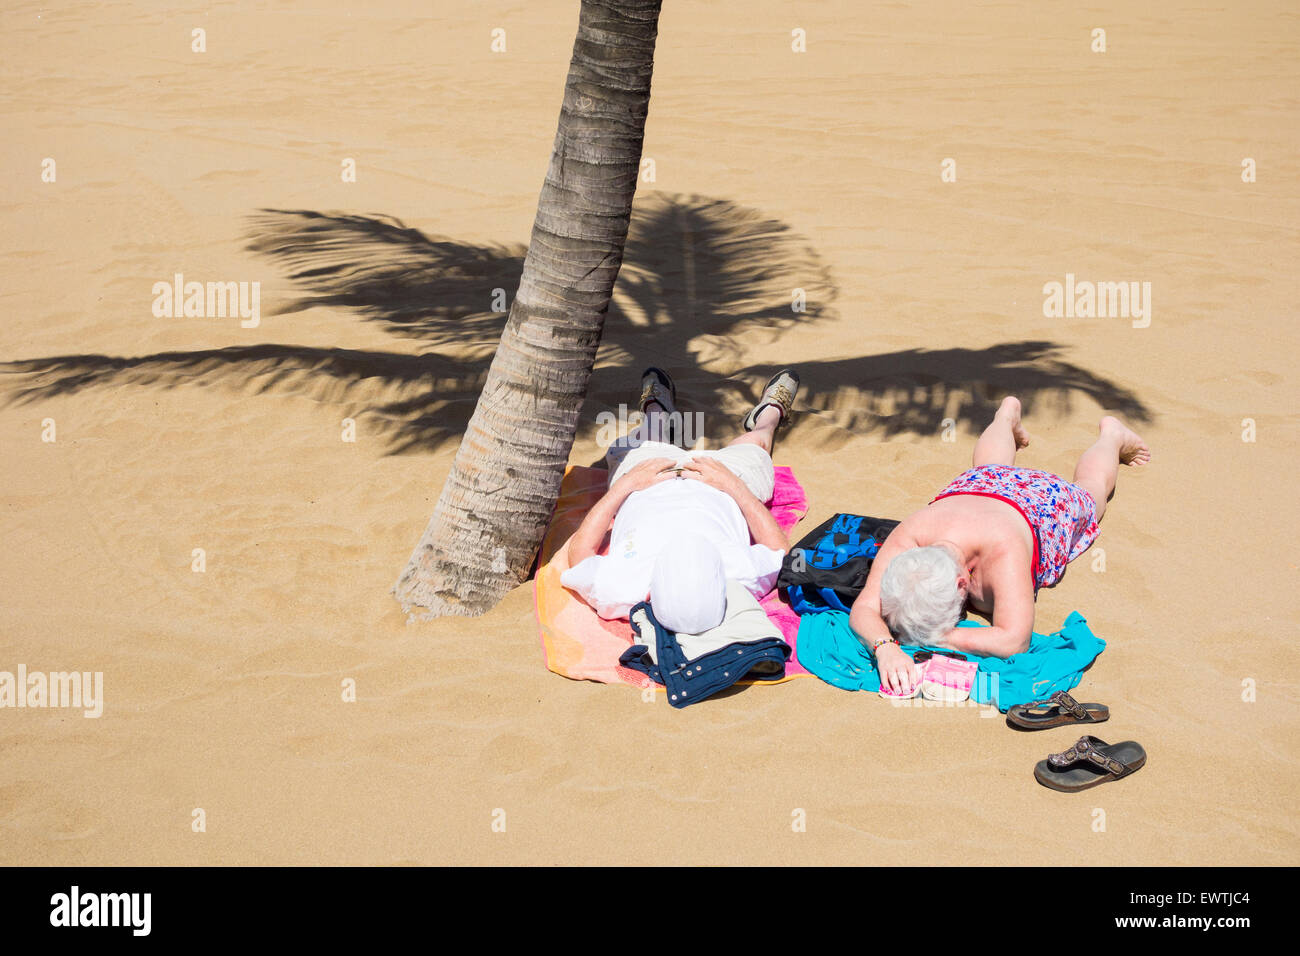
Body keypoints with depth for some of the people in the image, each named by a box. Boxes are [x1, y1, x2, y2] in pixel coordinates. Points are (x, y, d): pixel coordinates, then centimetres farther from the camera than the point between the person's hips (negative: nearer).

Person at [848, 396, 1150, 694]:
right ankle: (1007, 415, 69)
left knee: (1090, 487, 34)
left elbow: (1015, 641, -59)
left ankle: (1111, 435, 62)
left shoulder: (1003, 552, -55)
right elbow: (864, 608, -50)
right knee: (988, 468, 41)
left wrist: (936, 639, -64)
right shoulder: (907, 535, -46)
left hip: (1043, 503, -3)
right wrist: (885, 647, -70)